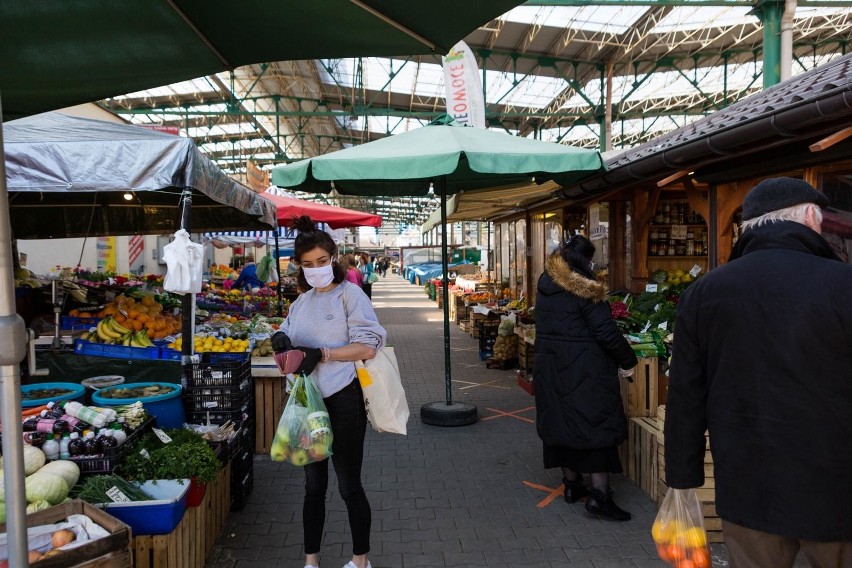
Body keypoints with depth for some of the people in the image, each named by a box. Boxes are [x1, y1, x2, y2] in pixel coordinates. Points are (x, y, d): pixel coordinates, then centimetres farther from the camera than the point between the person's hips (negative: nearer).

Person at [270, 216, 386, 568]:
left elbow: (368, 348, -16)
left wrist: (321, 354, -25)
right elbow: (289, 340, 16)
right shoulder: (301, 302, 11)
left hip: (343, 401, -6)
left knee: (349, 486, 7)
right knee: (313, 486, 16)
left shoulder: (349, 293, -8)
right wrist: (281, 341, -7)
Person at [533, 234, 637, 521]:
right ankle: (599, 494, 1)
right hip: (584, 367, -7)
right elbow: (606, 332, -16)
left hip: (549, 365, 8)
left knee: (562, 421, 14)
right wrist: (628, 361, -6)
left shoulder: (545, 285, 7)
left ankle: (571, 484, 26)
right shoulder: (585, 290, -16)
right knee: (598, 423, 0)